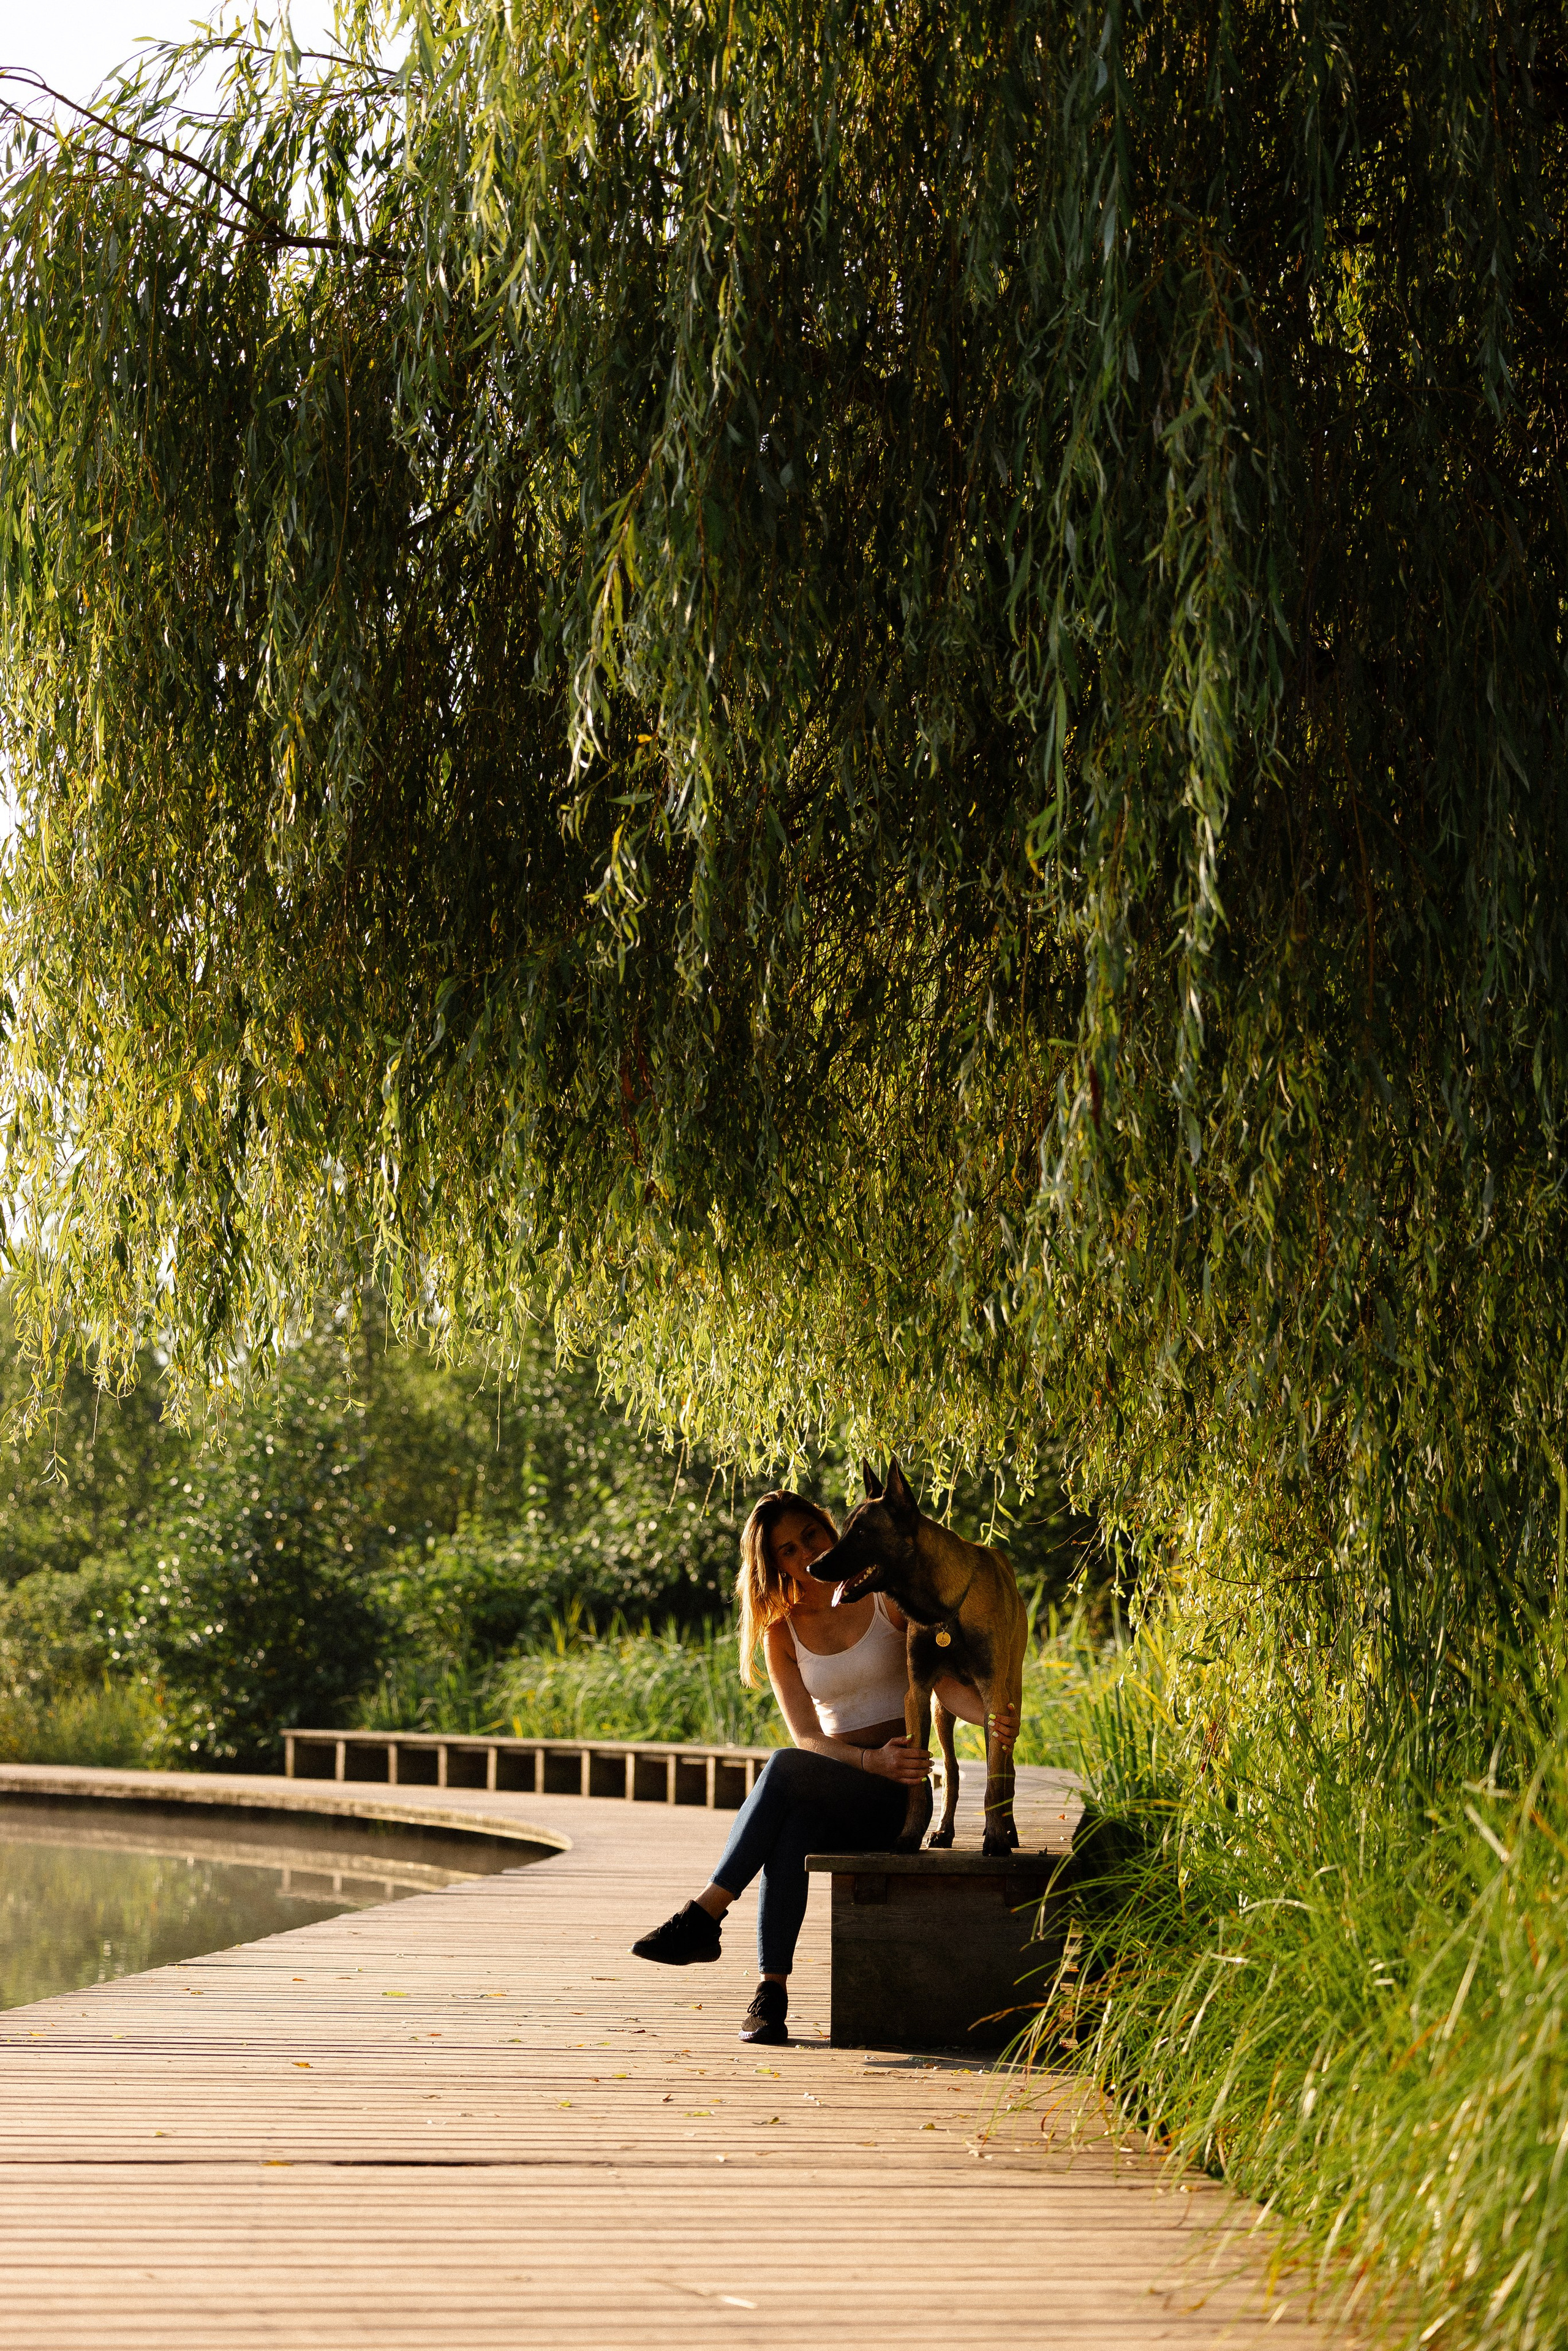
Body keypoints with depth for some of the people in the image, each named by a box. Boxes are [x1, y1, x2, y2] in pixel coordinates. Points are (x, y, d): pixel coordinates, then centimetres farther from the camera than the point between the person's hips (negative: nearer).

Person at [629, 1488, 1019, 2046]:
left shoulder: (889, 1595, 0)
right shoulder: (782, 1633, 7)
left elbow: (944, 1681, -9)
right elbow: (808, 1738, -2)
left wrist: (993, 1716, -31)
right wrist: (874, 1761, -22)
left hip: (899, 1796, -3)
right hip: (835, 1797, 3)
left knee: (787, 1769, -32)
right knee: (793, 1826, -35)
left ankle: (703, 1917, -38)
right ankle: (771, 1989, -40)